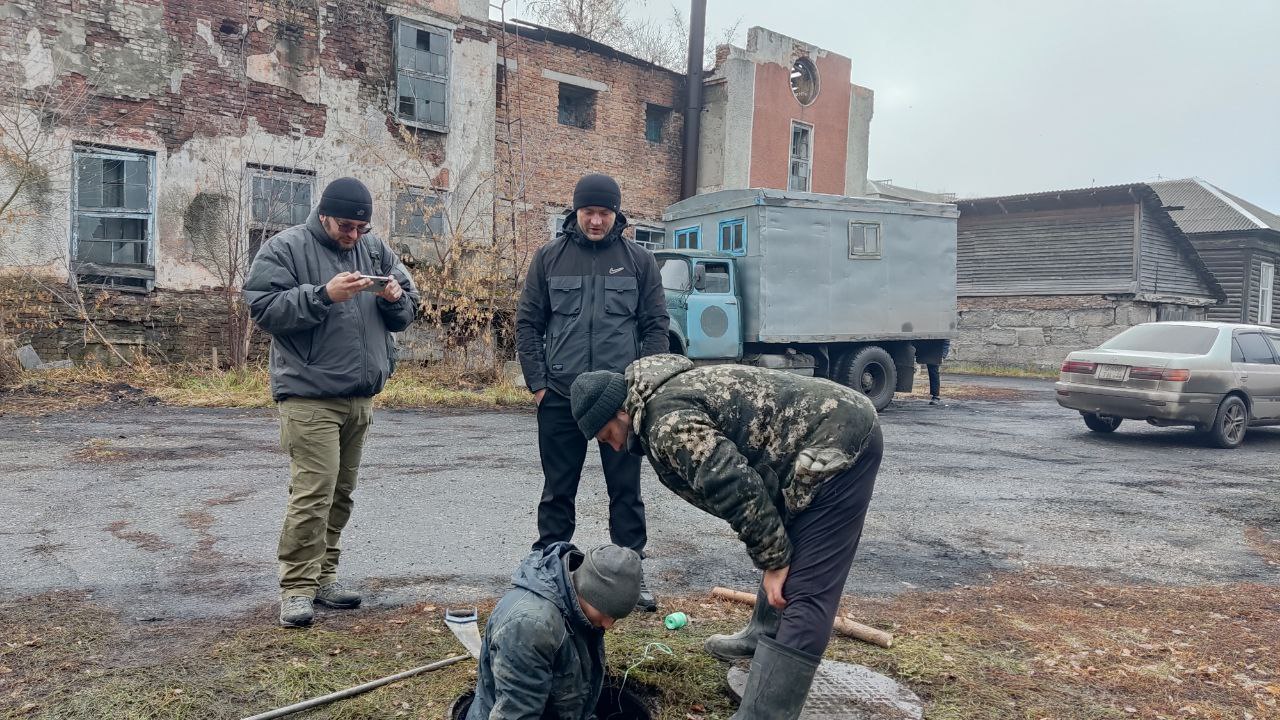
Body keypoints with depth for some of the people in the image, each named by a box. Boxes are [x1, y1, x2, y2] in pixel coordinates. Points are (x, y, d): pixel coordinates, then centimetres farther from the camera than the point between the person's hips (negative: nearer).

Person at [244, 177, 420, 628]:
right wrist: (323, 294, -22)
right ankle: (297, 588, 0)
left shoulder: (376, 250, 12)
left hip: (362, 396, 6)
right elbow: (263, 308, -13)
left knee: (341, 493, 13)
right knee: (313, 491, -10)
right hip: (310, 395, -6)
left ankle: (323, 576, 25)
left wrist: (395, 298, -9)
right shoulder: (286, 248, -4)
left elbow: (407, 311, 14)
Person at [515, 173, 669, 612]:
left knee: (626, 491, 7)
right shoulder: (550, 257, 5)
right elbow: (528, 323, 5)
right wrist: (537, 383, -3)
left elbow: (656, 326, 4)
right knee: (558, 492, 10)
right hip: (560, 397, 1)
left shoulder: (639, 261, 4)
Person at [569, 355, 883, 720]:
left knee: (804, 595, -12)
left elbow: (738, 489, -20)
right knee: (786, 551, 28)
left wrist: (773, 560, -10)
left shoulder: (666, 421, -15)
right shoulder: (671, 391, 17)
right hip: (842, 425, 11)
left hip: (836, 443, -11)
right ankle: (765, 635, 49)